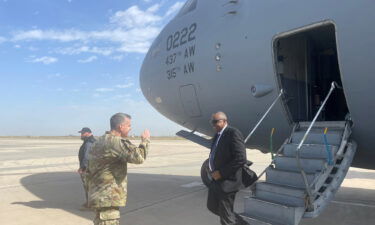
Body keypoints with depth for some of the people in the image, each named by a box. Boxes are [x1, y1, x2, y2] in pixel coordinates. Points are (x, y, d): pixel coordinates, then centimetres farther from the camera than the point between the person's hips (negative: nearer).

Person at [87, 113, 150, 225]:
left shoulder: (100, 141, 11)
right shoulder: (117, 142, -19)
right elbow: (139, 157, -27)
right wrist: (145, 140, -11)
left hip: (99, 196, 10)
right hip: (107, 199, -10)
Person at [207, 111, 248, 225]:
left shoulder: (233, 133, -16)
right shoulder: (217, 135, 10)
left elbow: (240, 159, -24)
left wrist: (221, 173, -20)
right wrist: (211, 168, 5)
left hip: (226, 181, -9)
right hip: (216, 179, 9)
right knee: (212, 206, 22)